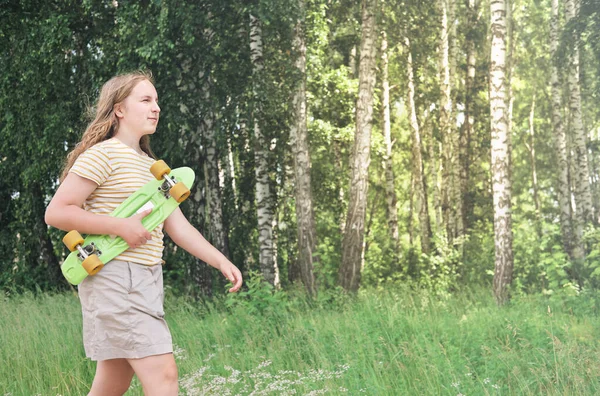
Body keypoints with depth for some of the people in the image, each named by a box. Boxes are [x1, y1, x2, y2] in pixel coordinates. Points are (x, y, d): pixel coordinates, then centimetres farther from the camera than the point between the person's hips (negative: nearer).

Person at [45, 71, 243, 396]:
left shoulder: (152, 167, 19)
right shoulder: (103, 154, -8)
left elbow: (178, 227, 17)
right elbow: (56, 213, -13)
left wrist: (221, 262, 5)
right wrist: (122, 227, -18)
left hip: (146, 281, 9)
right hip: (114, 278, -9)